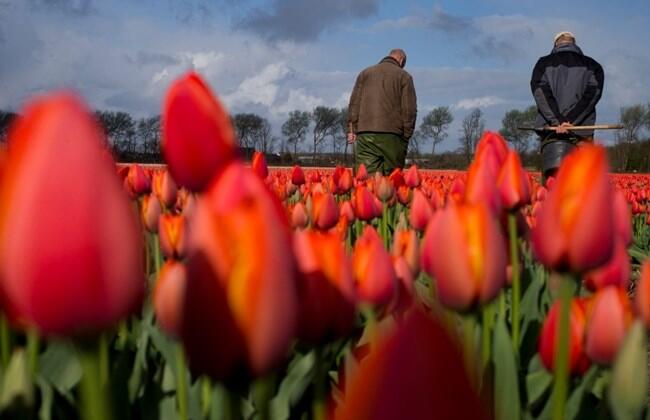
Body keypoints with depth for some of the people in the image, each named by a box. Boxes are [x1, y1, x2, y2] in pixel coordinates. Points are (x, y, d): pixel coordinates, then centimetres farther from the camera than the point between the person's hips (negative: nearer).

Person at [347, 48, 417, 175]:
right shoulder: (404, 76, 7)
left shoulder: (365, 73, 16)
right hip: (392, 135, -2)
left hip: (365, 134, 2)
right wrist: (407, 135, 7)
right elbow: (409, 109, 1)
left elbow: (354, 103, 10)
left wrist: (352, 129, 9)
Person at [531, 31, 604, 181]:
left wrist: (557, 122, -11)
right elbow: (592, 95, -1)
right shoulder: (592, 66, 14)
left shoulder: (544, 64, 12)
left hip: (551, 128, 0)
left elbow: (540, 92, -3)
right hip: (582, 130, 0)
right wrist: (569, 122, -9)